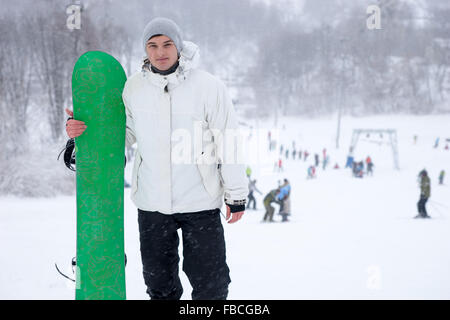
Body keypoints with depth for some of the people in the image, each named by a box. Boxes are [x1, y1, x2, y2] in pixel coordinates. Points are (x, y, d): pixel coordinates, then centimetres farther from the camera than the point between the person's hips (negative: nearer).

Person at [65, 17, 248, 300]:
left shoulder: (208, 86, -10)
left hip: (200, 203, -3)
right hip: (151, 203, 3)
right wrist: (85, 129, -4)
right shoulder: (133, 88, 0)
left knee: (210, 280, 5)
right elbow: (125, 134, 13)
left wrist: (236, 196, -2)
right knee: (158, 278, 15)